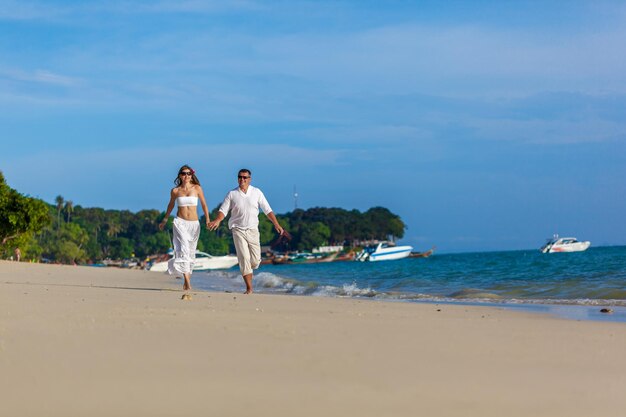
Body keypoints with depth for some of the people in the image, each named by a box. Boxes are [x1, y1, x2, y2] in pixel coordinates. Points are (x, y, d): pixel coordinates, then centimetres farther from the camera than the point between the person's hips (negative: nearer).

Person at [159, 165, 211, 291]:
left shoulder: (197, 188, 1)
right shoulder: (175, 191, 3)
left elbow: (204, 205, 8)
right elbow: (171, 205, 19)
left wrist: (207, 220, -2)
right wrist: (164, 220, 29)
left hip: (194, 224, 2)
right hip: (180, 222, -2)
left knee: (191, 252, 7)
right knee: (183, 249, -17)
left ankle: (187, 279, 22)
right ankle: (187, 281, -26)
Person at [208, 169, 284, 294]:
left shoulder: (256, 192, 4)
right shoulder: (232, 194, 2)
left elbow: (267, 210, 4)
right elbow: (223, 210, -1)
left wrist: (276, 224, -4)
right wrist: (217, 220, -22)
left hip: (252, 229, 1)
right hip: (238, 229, -1)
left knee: (255, 261, -3)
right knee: (244, 258, -11)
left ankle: (248, 271, 33)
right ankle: (249, 288, -6)